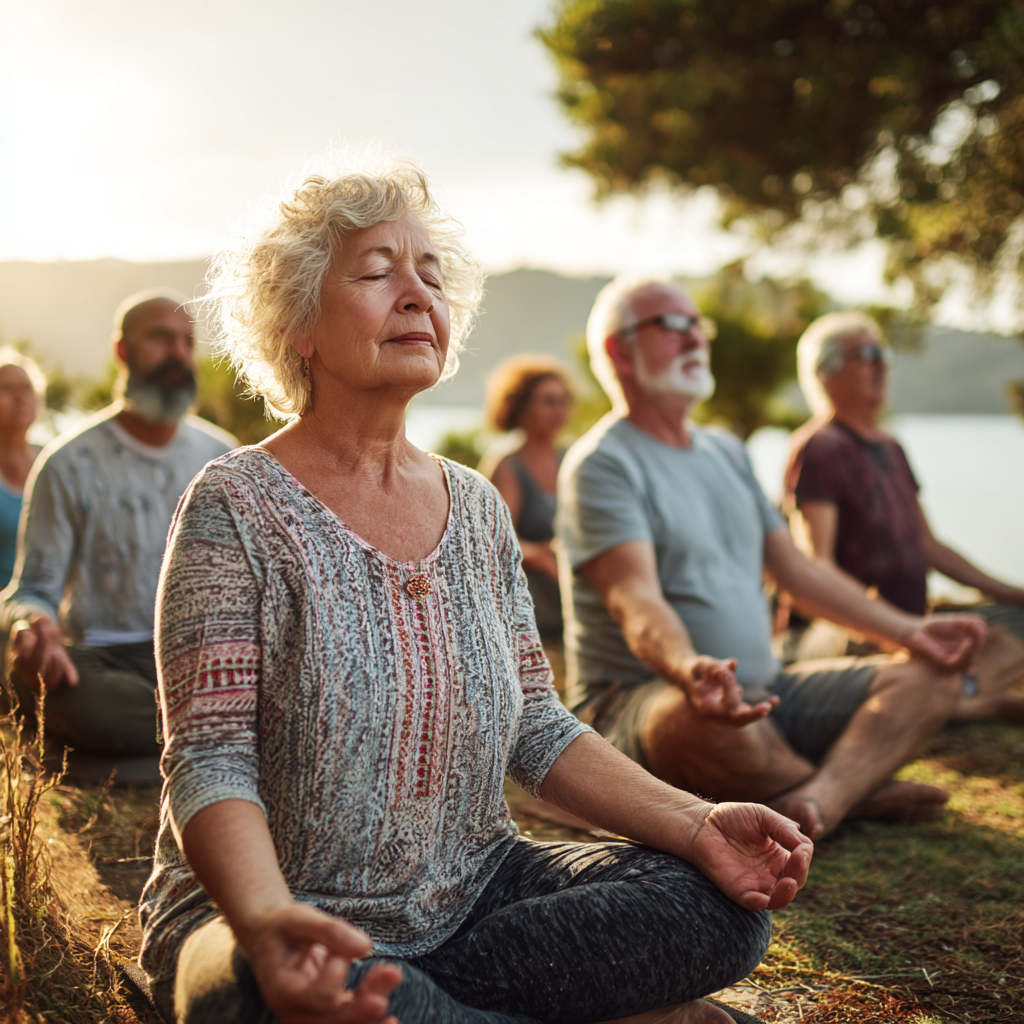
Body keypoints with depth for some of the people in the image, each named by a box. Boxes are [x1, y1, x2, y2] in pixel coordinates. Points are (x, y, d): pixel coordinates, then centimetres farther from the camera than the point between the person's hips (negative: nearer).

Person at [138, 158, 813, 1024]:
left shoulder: (478, 509, 7)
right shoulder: (238, 507, -10)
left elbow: (536, 733, 7)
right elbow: (210, 761, -16)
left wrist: (696, 825, -9)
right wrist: (265, 920, -37)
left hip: (470, 891, 5)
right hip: (278, 907, -5)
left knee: (722, 906, -15)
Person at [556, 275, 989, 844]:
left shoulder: (726, 450, 17)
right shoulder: (601, 463, -9)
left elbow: (796, 568, 18)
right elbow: (635, 599, -24)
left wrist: (906, 629, 9)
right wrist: (689, 669, -45)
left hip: (761, 692, 8)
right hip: (636, 699, -7)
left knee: (928, 675, -4)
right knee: (702, 720, -41)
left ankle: (817, 799, -30)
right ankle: (855, 788, -10)